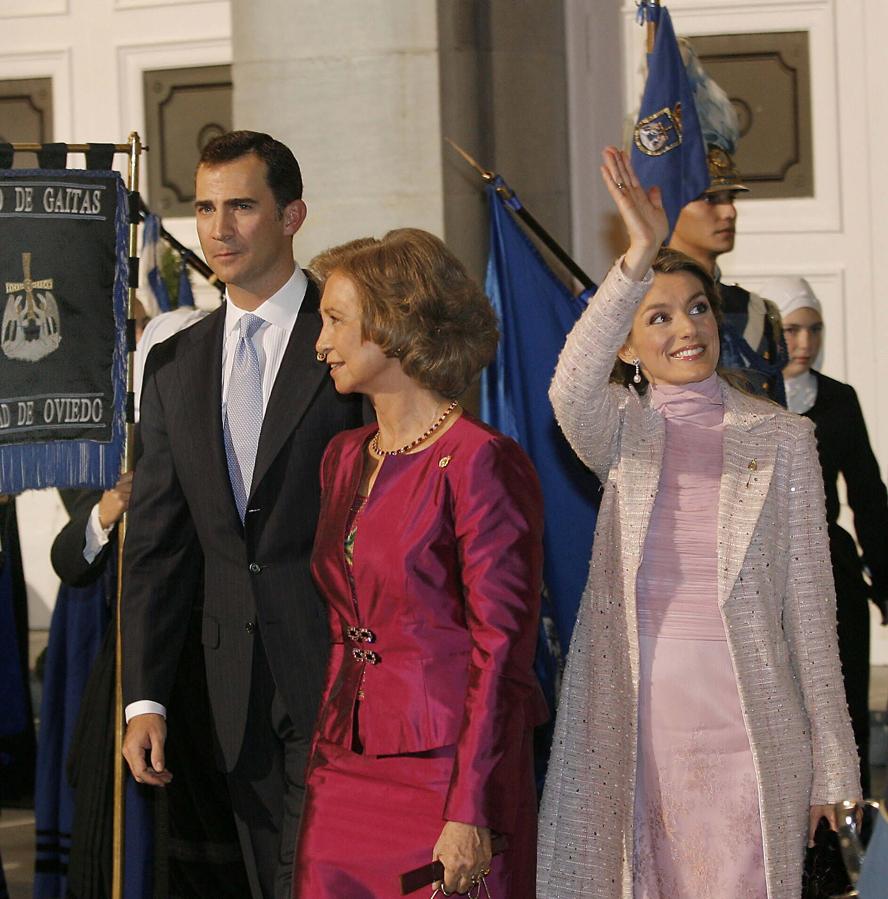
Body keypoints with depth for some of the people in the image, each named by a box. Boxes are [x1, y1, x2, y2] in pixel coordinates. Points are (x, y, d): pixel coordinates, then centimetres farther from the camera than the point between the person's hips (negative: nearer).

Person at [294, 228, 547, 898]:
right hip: (344, 778, 7)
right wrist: (325, 761, 10)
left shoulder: (481, 462, -11)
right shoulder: (344, 458, 12)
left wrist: (470, 813, -17)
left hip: (446, 771, -7)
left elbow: (501, 649, -13)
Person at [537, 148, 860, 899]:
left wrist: (831, 760, 2)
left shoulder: (782, 437, 5)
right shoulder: (621, 432, 6)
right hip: (637, 720, 1)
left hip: (747, 723, -1)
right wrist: (638, 260, -30)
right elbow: (572, 388, -19)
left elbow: (809, 600, 5)